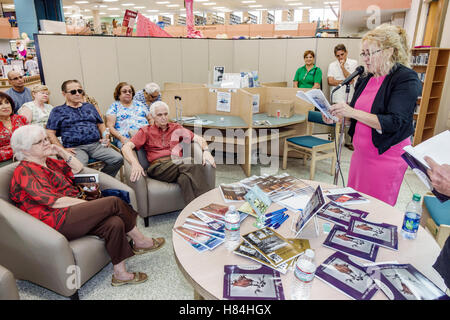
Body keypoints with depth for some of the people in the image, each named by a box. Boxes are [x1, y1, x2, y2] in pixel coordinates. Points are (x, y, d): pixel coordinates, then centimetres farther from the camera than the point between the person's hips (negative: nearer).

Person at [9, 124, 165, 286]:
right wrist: (88, 203, -14)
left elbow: (78, 168, 24)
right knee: (114, 202, -19)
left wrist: (61, 151, 11)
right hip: (56, 223, -8)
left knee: (114, 223, -20)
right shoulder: (24, 172, -7)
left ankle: (120, 273, -9)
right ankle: (140, 242, -2)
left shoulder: (48, 162, 19)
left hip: (71, 212, 8)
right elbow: (54, 201, -16)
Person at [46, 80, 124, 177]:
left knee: (118, 159, -22)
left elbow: (101, 125, 27)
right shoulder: (58, 111, 13)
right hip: (76, 148, -3)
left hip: (96, 145, 4)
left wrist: (105, 138, 7)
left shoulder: (89, 106, 25)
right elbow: (50, 133, 6)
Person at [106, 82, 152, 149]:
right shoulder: (115, 106, 14)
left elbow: (150, 119, 28)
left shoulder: (139, 104, 26)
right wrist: (121, 137, -13)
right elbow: (110, 126, 5)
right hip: (127, 138, -3)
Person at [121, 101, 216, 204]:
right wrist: (135, 164, -18)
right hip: (158, 166, -3)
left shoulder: (176, 128, 25)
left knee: (185, 177, -38)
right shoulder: (146, 131, 18)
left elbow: (198, 139, 19)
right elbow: (126, 147, 4)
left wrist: (206, 151, -4)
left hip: (178, 163, 3)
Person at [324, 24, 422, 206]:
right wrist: (338, 116, -4)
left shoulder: (406, 79, -12)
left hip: (386, 156, -6)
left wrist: (353, 112, -27)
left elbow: (394, 123, -22)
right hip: (361, 153, 7)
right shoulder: (365, 79, 8)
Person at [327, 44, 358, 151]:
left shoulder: (353, 63, 9)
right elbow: (330, 81, -2)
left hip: (349, 96, 0)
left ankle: (348, 142, 12)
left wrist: (342, 67, -8)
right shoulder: (332, 65, 9)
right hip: (336, 97, 0)